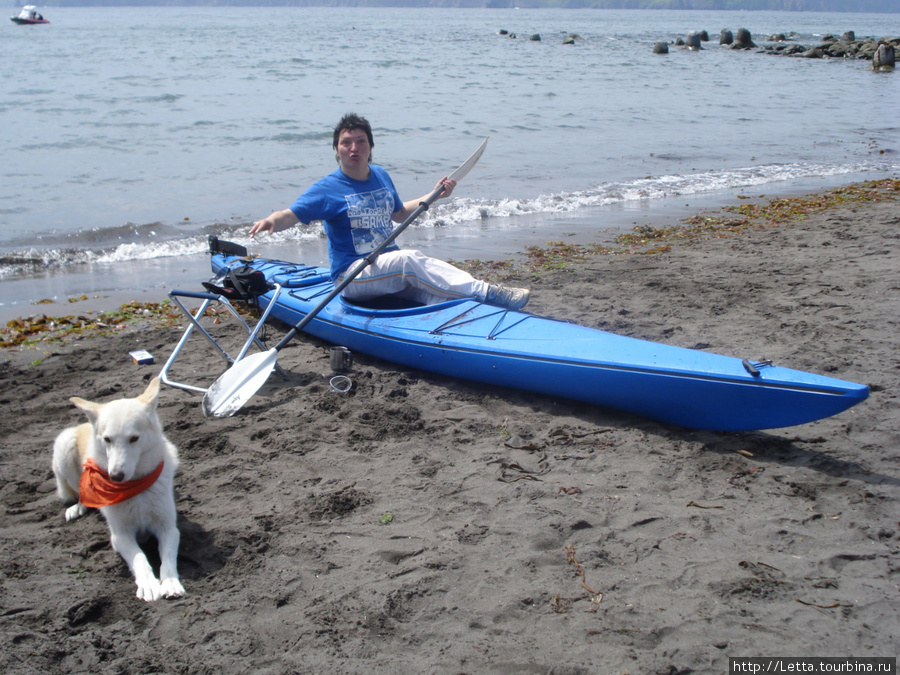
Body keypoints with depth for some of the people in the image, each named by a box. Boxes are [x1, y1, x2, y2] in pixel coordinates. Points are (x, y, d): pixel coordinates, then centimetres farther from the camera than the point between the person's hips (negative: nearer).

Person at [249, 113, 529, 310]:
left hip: (390, 267, 7)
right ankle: (485, 292, -36)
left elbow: (399, 213, 27)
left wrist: (434, 195, 17)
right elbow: (289, 216, -15)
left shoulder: (381, 176, 13)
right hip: (352, 276, -7)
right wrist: (270, 221, -38)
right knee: (409, 259, -32)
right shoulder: (328, 188, -7)